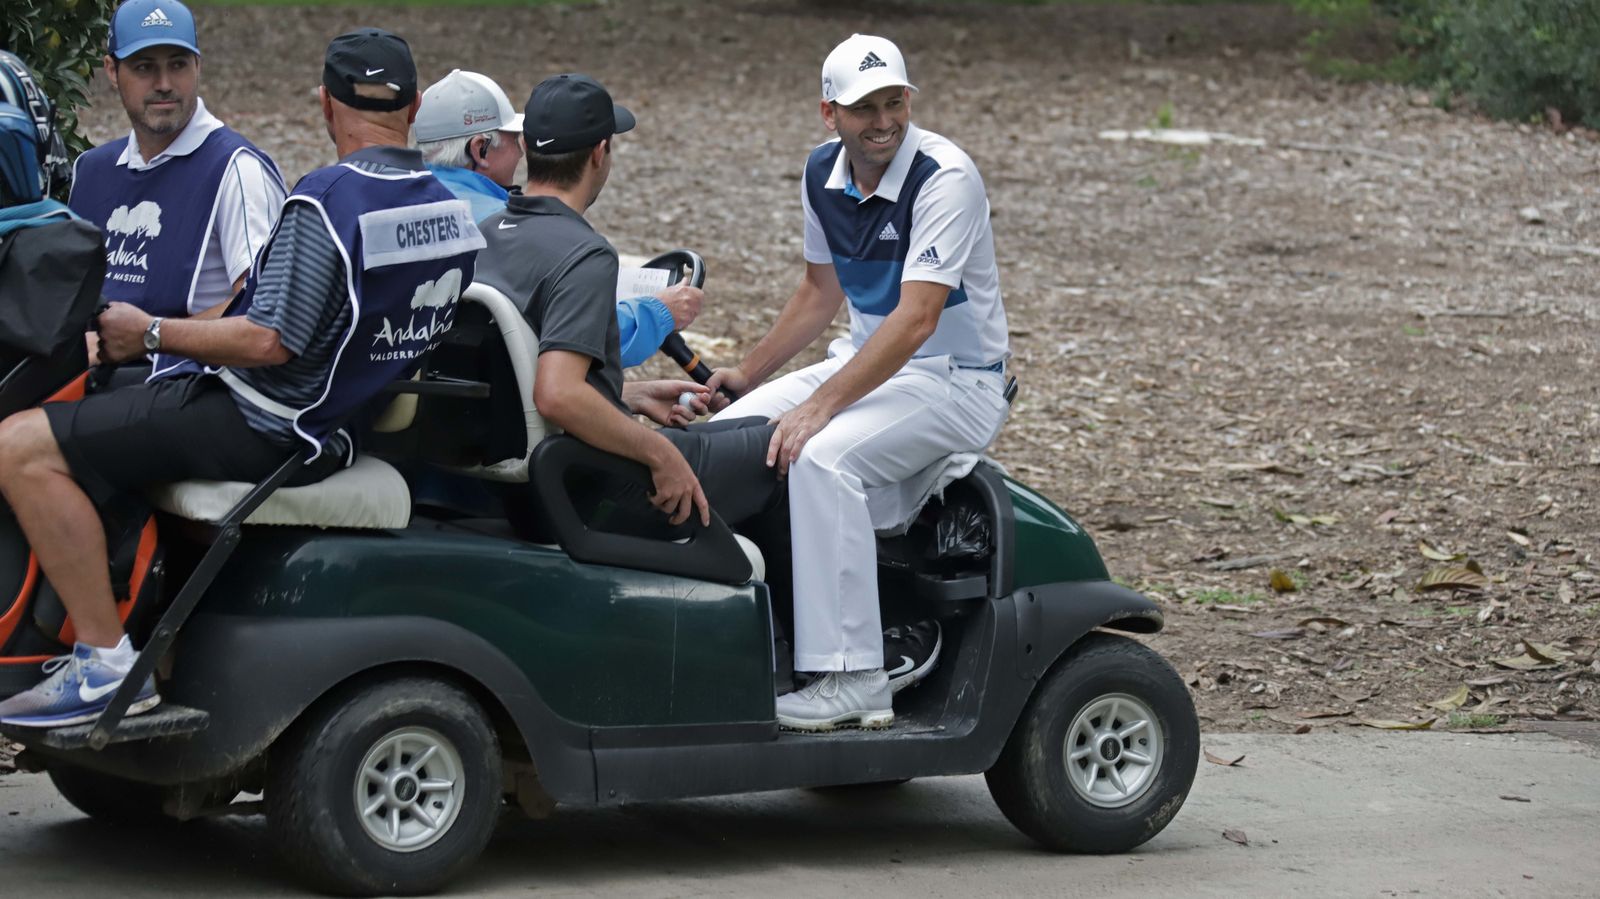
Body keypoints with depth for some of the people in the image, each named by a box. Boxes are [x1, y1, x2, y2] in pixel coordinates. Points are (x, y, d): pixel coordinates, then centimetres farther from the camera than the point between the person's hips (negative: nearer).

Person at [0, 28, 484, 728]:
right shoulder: (454, 212, 6)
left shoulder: (328, 199, -20)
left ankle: (106, 662, -21)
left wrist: (148, 333, -11)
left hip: (270, 430, -10)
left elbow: (270, 342, -25)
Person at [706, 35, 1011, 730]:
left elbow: (916, 317, -30)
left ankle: (853, 679, -30)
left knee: (820, 457, -31)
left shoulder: (944, 176, -21)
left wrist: (820, 406, -35)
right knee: (726, 434, -7)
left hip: (955, 381, -8)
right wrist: (748, 372, 13)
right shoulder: (823, 175, 3)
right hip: (867, 360, 8)